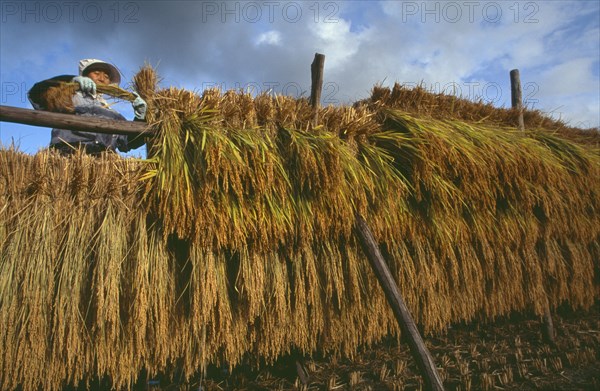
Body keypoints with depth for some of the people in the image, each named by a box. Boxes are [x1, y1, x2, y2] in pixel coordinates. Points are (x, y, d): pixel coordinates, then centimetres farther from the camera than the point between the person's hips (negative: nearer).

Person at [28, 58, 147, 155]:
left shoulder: (113, 115, 35)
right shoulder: (70, 97, 25)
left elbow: (131, 142, 26)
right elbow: (35, 93, 8)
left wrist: (140, 117, 11)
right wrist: (72, 80, -2)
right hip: (69, 154, -2)